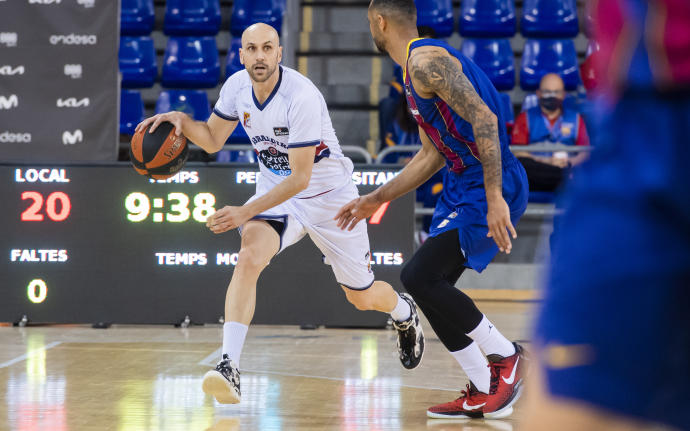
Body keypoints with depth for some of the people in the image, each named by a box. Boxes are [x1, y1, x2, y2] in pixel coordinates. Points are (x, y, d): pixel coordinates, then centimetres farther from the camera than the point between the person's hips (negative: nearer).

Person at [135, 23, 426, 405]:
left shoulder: (301, 97, -31)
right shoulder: (236, 86, -11)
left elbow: (301, 177, -30)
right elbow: (213, 140, 5)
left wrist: (246, 212, -35)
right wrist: (181, 121, -16)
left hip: (328, 193, -4)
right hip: (275, 189, 4)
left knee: (362, 296, 11)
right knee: (249, 257, -28)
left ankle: (404, 313, 49)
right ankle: (229, 368, -35)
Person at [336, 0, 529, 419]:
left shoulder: (427, 60, -15)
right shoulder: (415, 70, 18)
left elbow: (483, 119, -24)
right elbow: (432, 155, 24)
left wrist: (495, 198, -29)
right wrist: (376, 199, 26)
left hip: (491, 187, -10)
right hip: (462, 185, 10)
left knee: (419, 276, -16)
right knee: (431, 290, 8)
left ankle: (507, 356, -3)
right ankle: (484, 394, 13)